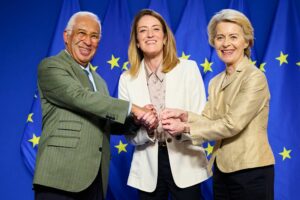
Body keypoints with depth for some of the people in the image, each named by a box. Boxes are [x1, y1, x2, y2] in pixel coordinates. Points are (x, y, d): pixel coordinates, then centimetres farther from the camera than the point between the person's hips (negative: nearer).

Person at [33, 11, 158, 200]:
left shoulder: (98, 80, 21)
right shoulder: (50, 67, -3)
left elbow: (105, 122, 16)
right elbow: (80, 97, -18)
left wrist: (138, 120, -2)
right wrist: (132, 108, -17)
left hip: (95, 177, 7)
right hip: (62, 176, -7)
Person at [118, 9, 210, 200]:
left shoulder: (188, 68, -2)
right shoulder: (127, 79, 1)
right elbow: (128, 134, 1)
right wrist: (146, 130, -20)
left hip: (185, 164, -1)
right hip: (148, 168, 1)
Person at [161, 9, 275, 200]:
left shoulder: (255, 77, -13)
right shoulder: (216, 82, 11)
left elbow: (232, 125, -19)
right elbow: (210, 119, 1)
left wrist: (185, 128, -17)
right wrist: (185, 116, -18)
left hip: (251, 172, -6)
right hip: (222, 170, 7)